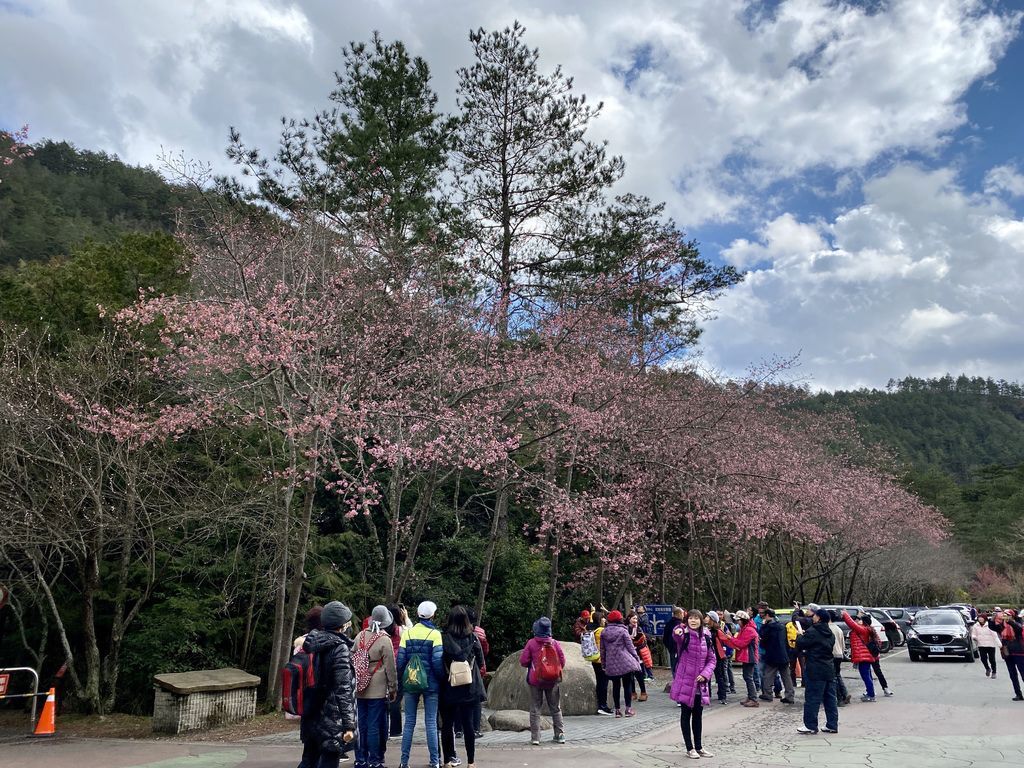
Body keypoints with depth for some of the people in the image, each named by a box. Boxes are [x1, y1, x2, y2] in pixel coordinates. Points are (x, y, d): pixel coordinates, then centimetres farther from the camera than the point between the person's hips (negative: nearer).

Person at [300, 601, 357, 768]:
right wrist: (349, 725, -18)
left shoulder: (311, 643, 5)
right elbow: (344, 690, -20)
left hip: (310, 717, 8)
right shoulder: (339, 648, -17)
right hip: (331, 721, -7)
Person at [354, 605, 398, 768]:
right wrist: (393, 689, 0)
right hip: (378, 690, -5)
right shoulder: (385, 640, -13)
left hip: (360, 689, 5)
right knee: (375, 726, 1)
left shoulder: (360, 636, 2)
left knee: (361, 725, 12)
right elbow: (390, 667, -9)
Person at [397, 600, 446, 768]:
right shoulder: (435, 634, -7)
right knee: (431, 722, 4)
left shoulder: (407, 633, 1)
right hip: (430, 683, -2)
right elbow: (437, 661, -12)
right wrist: (442, 679, 1)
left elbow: (400, 660, 1)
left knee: (409, 722, 9)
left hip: (410, 683, 2)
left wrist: (402, 681, 11)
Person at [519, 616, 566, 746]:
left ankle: (535, 737, 3)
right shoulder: (554, 643, -4)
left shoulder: (531, 643, -10)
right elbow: (562, 660, -2)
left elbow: (523, 661, -8)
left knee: (535, 709, 6)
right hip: (552, 680, 2)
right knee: (556, 708, 14)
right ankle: (560, 735, 15)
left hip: (535, 680, -2)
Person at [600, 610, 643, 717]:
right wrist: (636, 658, 4)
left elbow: (602, 649, 9)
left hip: (611, 664, 3)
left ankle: (617, 710, 12)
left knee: (616, 686, 11)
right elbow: (630, 647, -6)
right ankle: (628, 709, 5)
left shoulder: (604, 632, 4)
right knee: (627, 685, 6)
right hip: (625, 663, -3)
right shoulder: (623, 631, -8)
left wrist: (603, 663, 17)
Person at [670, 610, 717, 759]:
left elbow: (712, 659, 8)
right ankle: (689, 748, 17)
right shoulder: (684, 635, -11)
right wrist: (678, 632, -61)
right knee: (686, 714, 6)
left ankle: (698, 747, 28)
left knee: (698, 715, 15)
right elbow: (676, 636, -36)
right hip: (685, 681, -4)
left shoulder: (705, 637, 3)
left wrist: (705, 674, -9)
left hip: (700, 683, 4)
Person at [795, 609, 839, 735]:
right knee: (830, 698, 11)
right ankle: (832, 725, 15)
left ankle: (810, 726, 1)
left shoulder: (812, 632, -15)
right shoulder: (830, 634, 11)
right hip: (829, 669, 8)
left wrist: (801, 634, 8)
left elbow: (800, 644, -12)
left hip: (815, 671, -8)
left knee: (812, 698, -2)